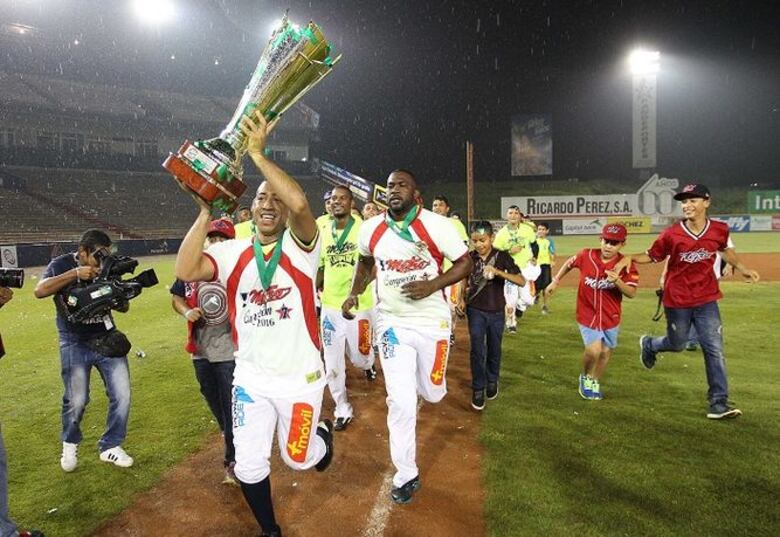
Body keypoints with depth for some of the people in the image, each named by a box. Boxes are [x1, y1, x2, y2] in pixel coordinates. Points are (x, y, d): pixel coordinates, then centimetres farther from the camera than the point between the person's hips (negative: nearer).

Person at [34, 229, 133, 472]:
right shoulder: (62, 265, -4)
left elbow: (124, 308, 4)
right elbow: (40, 291, -23)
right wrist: (75, 274, -29)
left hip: (107, 339, 3)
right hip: (75, 344, -3)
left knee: (122, 396, -3)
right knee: (76, 401, -3)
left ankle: (110, 447, 16)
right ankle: (70, 444, 28)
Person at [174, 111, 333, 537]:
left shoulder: (301, 247, -10)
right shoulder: (232, 253, -1)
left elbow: (300, 203, -32)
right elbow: (184, 271, -19)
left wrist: (257, 154, -30)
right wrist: (206, 212, -20)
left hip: (300, 377, -2)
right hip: (250, 378, 3)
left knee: (298, 458, 14)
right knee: (249, 466, 7)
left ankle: (322, 432, 50)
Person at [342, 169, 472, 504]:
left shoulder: (436, 225, -13)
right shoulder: (371, 229, -2)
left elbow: (465, 263, -8)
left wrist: (432, 285, -21)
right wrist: (355, 292, 3)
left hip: (431, 321, -1)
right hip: (391, 321, 2)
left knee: (432, 393, 12)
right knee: (401, 402, -2)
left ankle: (421, 380, 50)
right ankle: (406, 475, 16)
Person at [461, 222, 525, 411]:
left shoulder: (502, 257, -12)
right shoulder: (470, 258, -5)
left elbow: (521, 281, -21)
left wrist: (497, 271, -32)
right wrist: (462, 299, -1)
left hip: (496, 312, 0)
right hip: (475, 311, 0)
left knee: (494, 349, 15)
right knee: (478, 350, -4)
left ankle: (492, 381, 38)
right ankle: (478, 389, 8)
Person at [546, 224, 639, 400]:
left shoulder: (626, 265, -13)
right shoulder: (586, 255, -13)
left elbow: (632, 293, -19)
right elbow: (569, 263, 8)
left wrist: (618, 281, -37)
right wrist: (555, 281, 13)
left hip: (611, 317, 2)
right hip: (587, 315, -2)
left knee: (605, 352, 13)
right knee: (593, 350, -15)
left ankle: (595, 383, 39)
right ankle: (585, 378, 17)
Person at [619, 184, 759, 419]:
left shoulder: (719, 229, -5)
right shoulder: (671, 234, -14)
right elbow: (652, 256, -5)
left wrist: (741, 268, 7)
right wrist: (630, 257, -23)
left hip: (706, 300, 2)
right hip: (677, 300, -2)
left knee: (714, 349, -1)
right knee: (677, 344, 13)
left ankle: (719, 403, 7)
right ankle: (649, 344, 48)